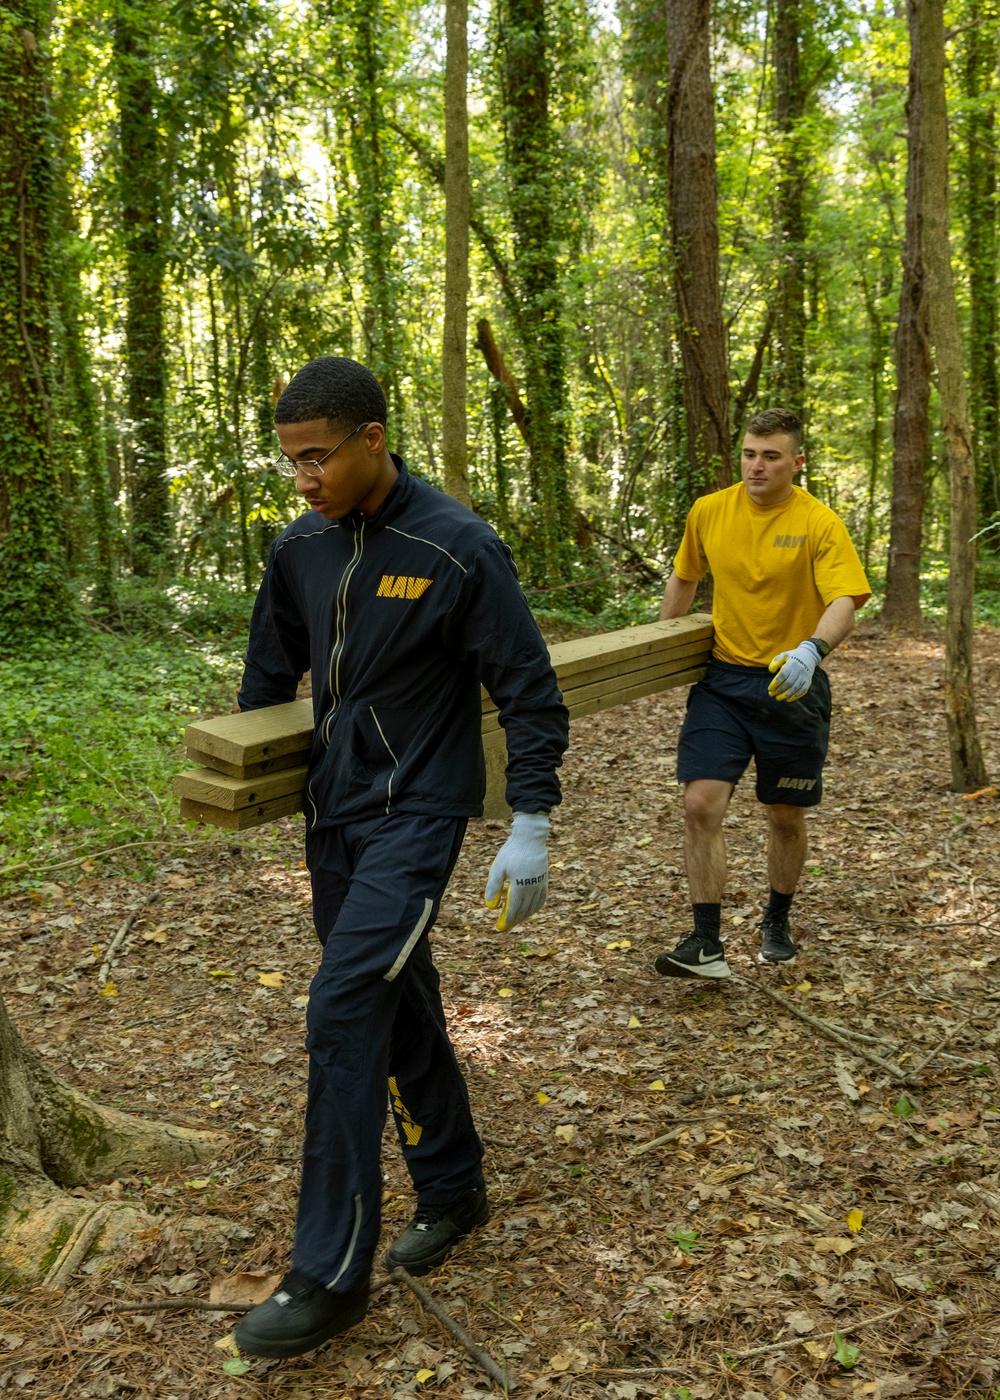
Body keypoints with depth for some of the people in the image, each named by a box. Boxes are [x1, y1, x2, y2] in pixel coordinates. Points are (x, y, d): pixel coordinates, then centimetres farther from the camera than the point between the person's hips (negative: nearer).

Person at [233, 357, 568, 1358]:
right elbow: (268, 671, 17)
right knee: (397, 1010, 14)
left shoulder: (458, 549, -14)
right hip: (332, 811, 6)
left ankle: (329, 1277, -2)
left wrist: (529, 832, -12)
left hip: (416, 811, -6)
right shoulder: (300, 548, 3)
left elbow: (529, 694, -10)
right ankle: (452, 1190, 34)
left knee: (343, 1013, -13)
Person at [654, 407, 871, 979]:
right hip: (722, 679, 2)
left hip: (791, 685, -2)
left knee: (787, 817, 11)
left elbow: (844, 603, -24)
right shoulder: (709, 512, -1)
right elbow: (684, 578, 17)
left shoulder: (820, 524, -13)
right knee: (702, 803, -12)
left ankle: (778, 922, 37)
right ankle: (707, 943, -4)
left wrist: (812, 649, -44)